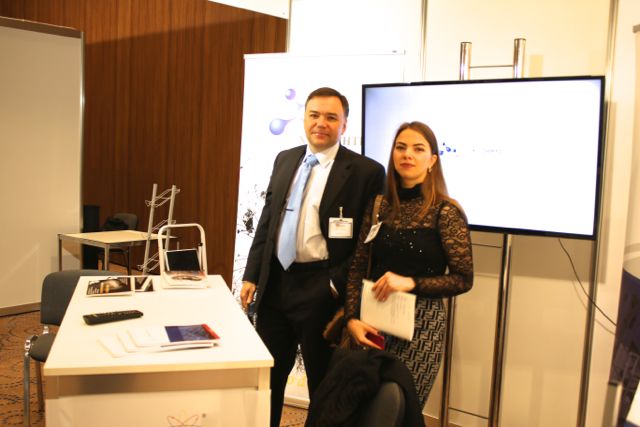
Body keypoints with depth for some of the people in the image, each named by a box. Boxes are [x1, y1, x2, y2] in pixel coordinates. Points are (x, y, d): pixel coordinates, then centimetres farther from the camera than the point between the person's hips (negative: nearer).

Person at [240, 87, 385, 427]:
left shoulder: (365, 171, -9)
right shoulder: (285, 160, 9)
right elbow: (267, 220, 11)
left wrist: (337, 284, -15)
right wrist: (252, 276, 8)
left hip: (320, 290, -5)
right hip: (275, 282, 5)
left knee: (323, 382, 12)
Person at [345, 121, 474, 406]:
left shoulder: (445, 211, -9)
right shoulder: (379, 205, 4)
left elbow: (463, 280, -7)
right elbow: (358, 267, 5)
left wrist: (411, 283, -18)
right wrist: (351, 318, -6)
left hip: (419, 324, -4)